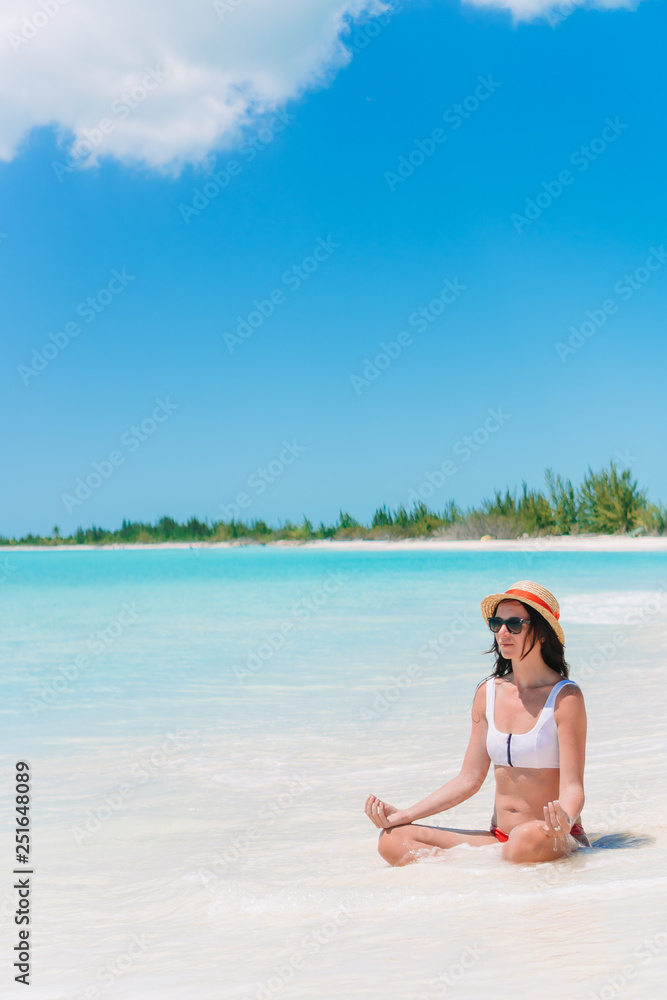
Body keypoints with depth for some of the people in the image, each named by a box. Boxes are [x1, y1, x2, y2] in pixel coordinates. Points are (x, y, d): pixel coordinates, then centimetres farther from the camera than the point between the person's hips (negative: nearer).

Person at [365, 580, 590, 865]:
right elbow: (469, 779, 10)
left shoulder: (565, 697, -9)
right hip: (498, 838, 6)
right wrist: (403, 816, 1)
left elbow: (572, 786, -14)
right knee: (392, 839, -11)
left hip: (554, 841, -6)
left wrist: (563, 823, -37)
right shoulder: (488, 693, 8)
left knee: (526, 839, -42)